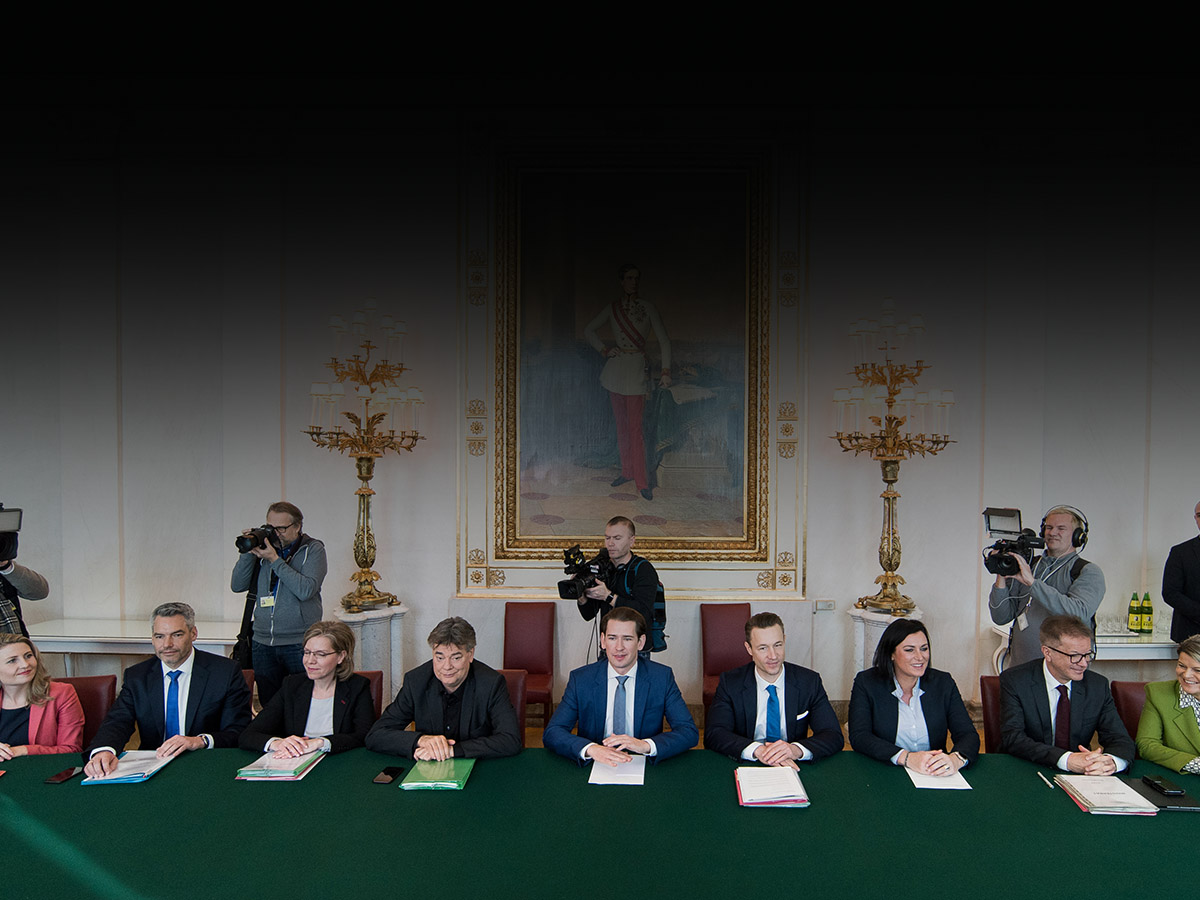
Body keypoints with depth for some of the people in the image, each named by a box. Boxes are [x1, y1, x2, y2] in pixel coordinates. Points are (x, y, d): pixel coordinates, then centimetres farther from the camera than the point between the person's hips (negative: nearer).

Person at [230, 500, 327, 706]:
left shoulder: (313, 549, -2)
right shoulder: (263, 547, 10)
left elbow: (306, 590, -17)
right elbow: (237, 585, 5)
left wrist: (275, 559, -17)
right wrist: (248, 552, -7)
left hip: (300, 644, -4)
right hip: (262, 643, 4)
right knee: (268, 706, 10)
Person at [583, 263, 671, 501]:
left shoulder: (646, 307, -1)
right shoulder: (612, 308, 7)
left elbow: (663, 340, -1)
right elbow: (589, 330, 15)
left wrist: (665, 370, -8)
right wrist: (604, 349, 0)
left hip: (636, 369, -3)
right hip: (615, 367, 3)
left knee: (635, 427, -7)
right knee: (621, 425, 9)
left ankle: (642, 481, -3)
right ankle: (627, 472, 22)